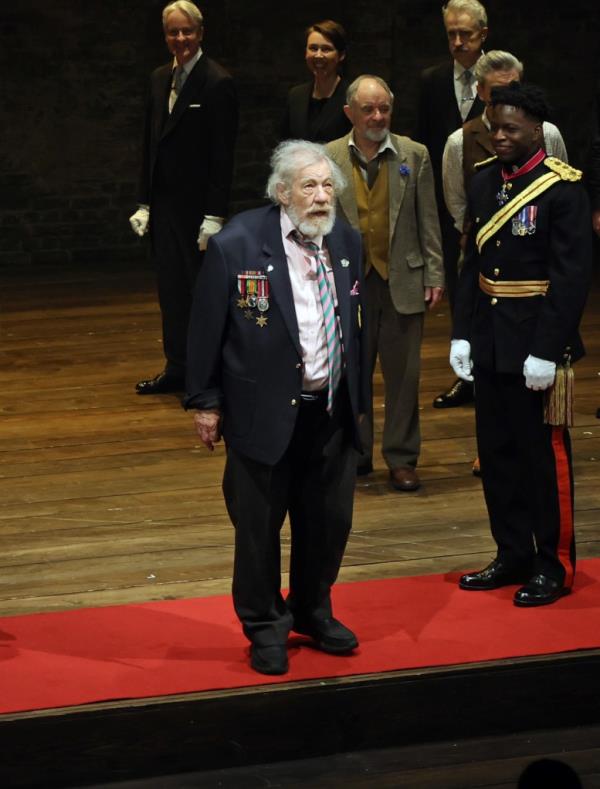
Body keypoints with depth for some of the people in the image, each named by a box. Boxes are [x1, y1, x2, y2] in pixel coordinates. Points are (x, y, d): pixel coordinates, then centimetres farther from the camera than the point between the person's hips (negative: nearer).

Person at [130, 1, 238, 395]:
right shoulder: (160, 79, 11)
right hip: (165, 202, 7)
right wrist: (145, 203, 10)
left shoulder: (218, 83, -12)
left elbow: (223, 155, -14)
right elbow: (152, 144, 14)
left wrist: (215, 215, -17)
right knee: (171, 289, 10)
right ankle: (178, 368, 18)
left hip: (198, 205, -7)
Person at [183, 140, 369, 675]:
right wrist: (206, 403, -5)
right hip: (264, 411, -5)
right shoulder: (235, 247, -14)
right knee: (260, 523, 6)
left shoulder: (347, 243, 2)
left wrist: (358, 396, 15)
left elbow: (355, 324, 12)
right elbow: (207, 330, -8)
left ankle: (314, 612, 35)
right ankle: (265, 627, 24)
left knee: (329, 520, 13)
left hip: (332, 410, 5)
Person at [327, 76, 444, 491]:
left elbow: (428, 222, 3)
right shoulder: (328, 159, 0)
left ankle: (402, 459, 14)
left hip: (403, 281, 0)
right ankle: (355, 455, 21)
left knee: (403, 374, 4)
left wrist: (434, 275, -1)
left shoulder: (415, 155, 2)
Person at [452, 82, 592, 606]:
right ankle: (513, 555, 25)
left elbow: (573, 276, -15)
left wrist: (546, 351, -18)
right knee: (497, 451, 13)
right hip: (490, 345, 7)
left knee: (545, 454, 2)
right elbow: (473, 263, 12)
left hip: (538, 345, -7)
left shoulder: (563, 189, -13)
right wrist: (462, 334, 6)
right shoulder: (485, 183, 7)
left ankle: (555, 565, 12)